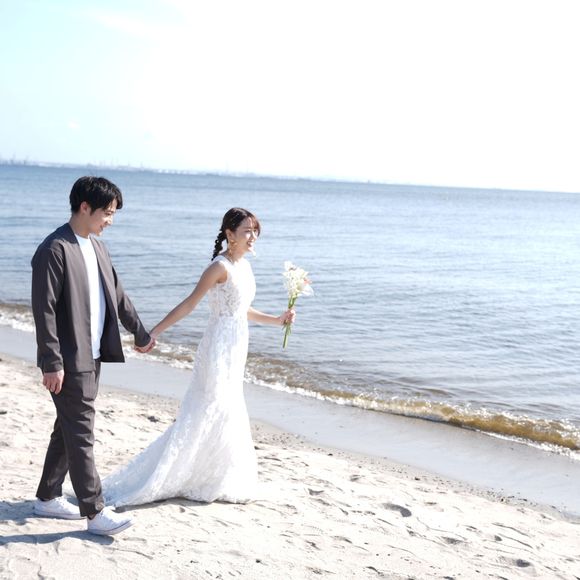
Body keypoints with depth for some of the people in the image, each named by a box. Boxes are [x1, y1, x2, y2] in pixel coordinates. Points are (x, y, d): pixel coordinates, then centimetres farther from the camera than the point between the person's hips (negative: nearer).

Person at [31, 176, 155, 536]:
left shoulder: (96, 246, 11)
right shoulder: (54, 249, -15)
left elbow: (117, 295, 21)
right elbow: (44, 310, -18)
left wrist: (141, 334, 28)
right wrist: (52, 363, -20)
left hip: (92, 357, 9)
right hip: (70, 361, -9)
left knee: (69, 430, 16)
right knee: (81, 434, -3)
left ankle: (48, 498, 29)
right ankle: (95, 512, 4)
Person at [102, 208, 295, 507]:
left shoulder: (244, 266, 10)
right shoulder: (221, 266, -16)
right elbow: (189, 303, -18)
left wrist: (277, 320, 17)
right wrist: (155, 331, -21)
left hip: (235, 349, 8)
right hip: (218, 348, -8)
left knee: (228, 412, 14)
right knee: (205, 412, -4)